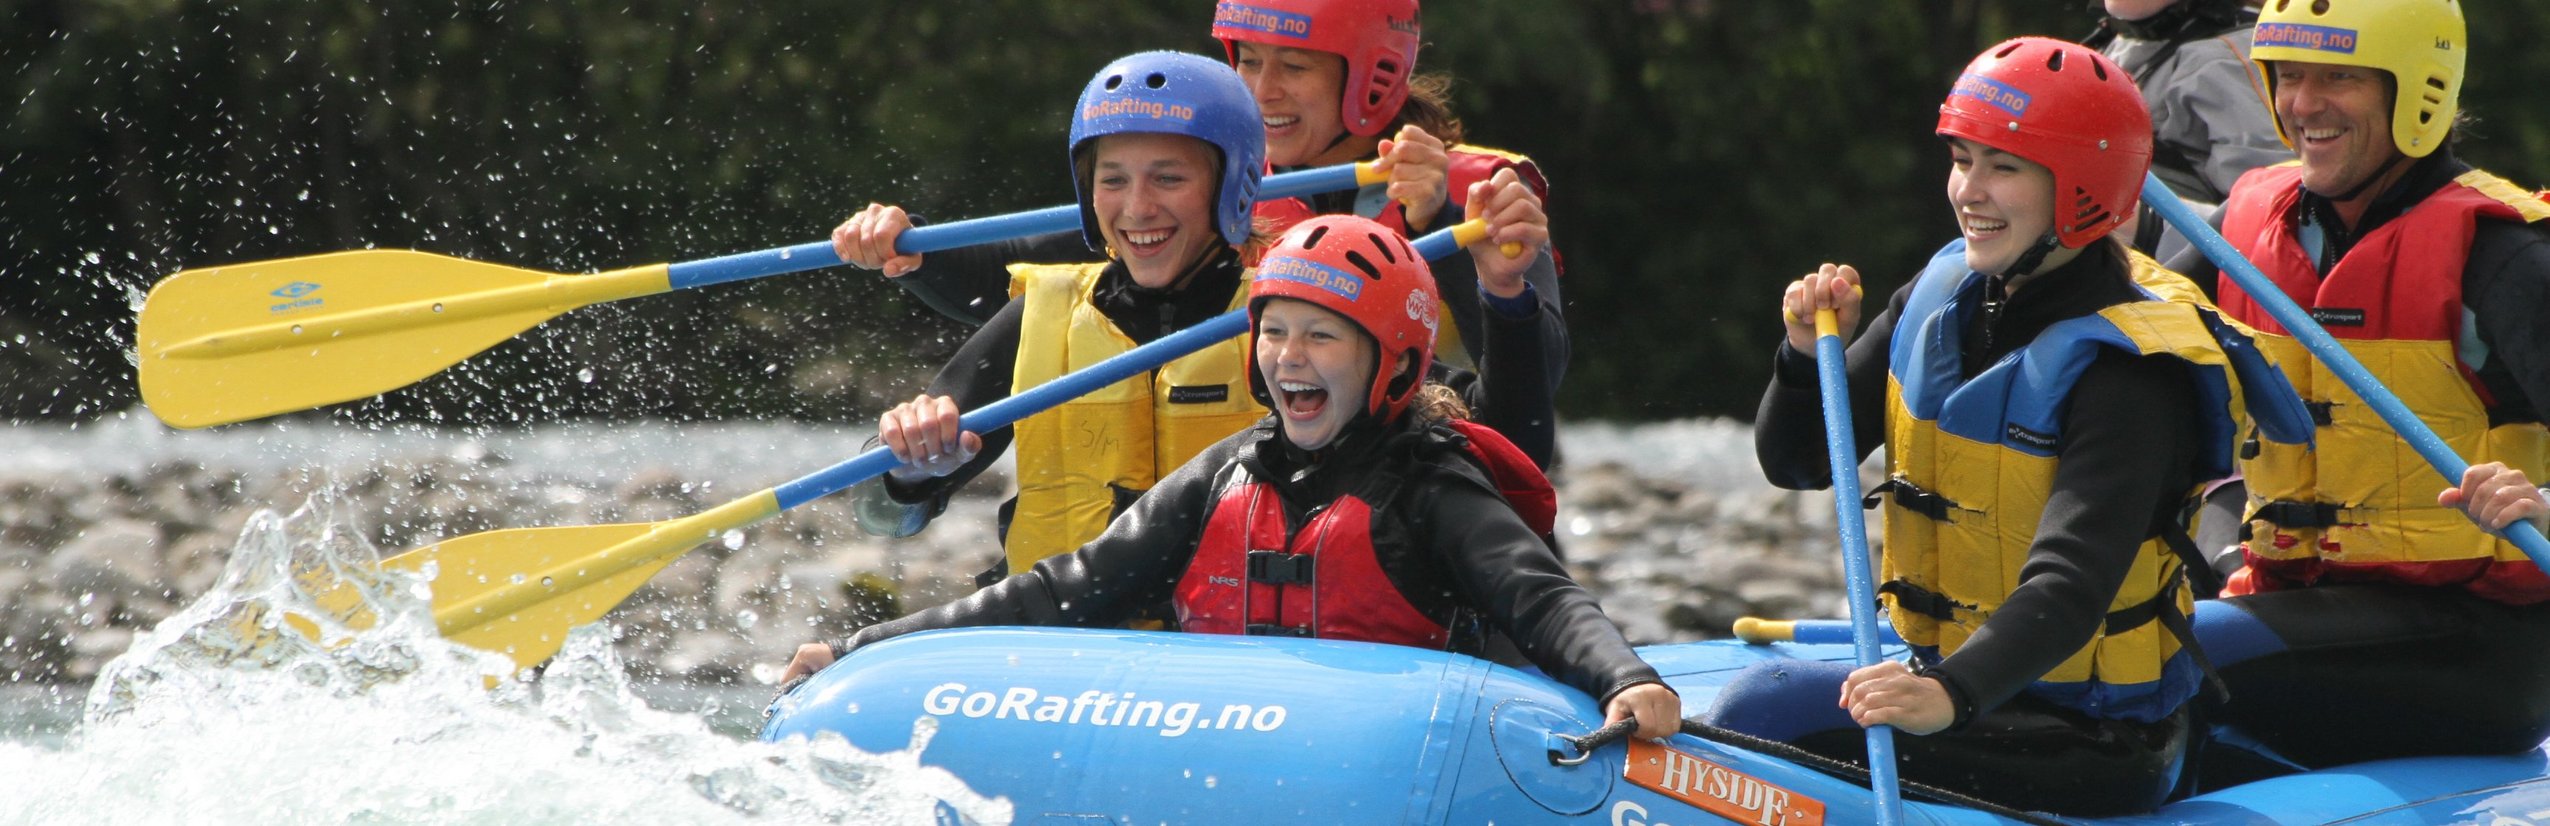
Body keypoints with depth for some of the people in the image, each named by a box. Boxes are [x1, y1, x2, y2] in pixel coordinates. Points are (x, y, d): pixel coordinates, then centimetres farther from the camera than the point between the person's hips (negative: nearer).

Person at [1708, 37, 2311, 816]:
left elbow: (2071, 584, -34)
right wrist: (1809, 355, -12)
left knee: (1769, 710, -22)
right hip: (1954, 673, 8)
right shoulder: (1943, 296, 4)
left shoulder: (2127, 375, -21)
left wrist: (1953, 693, -50)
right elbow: (1796, 461, 9)